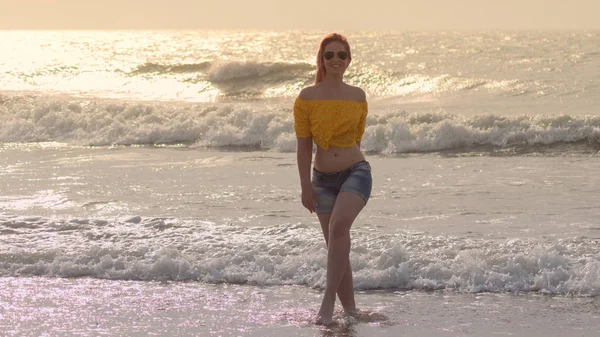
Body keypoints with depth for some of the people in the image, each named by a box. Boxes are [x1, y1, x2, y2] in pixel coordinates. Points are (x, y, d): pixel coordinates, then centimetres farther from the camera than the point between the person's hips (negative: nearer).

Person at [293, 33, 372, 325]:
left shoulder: (357, 96, 3)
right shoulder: (307, 97, -2)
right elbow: (303, 145, -2)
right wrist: (306, 187, -5)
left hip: (356, 172, -1)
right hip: (323, 179, 1)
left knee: (338, 225, -26)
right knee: (336, 247, 4)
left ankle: (328, 301, -26)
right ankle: (349, 309, 13)